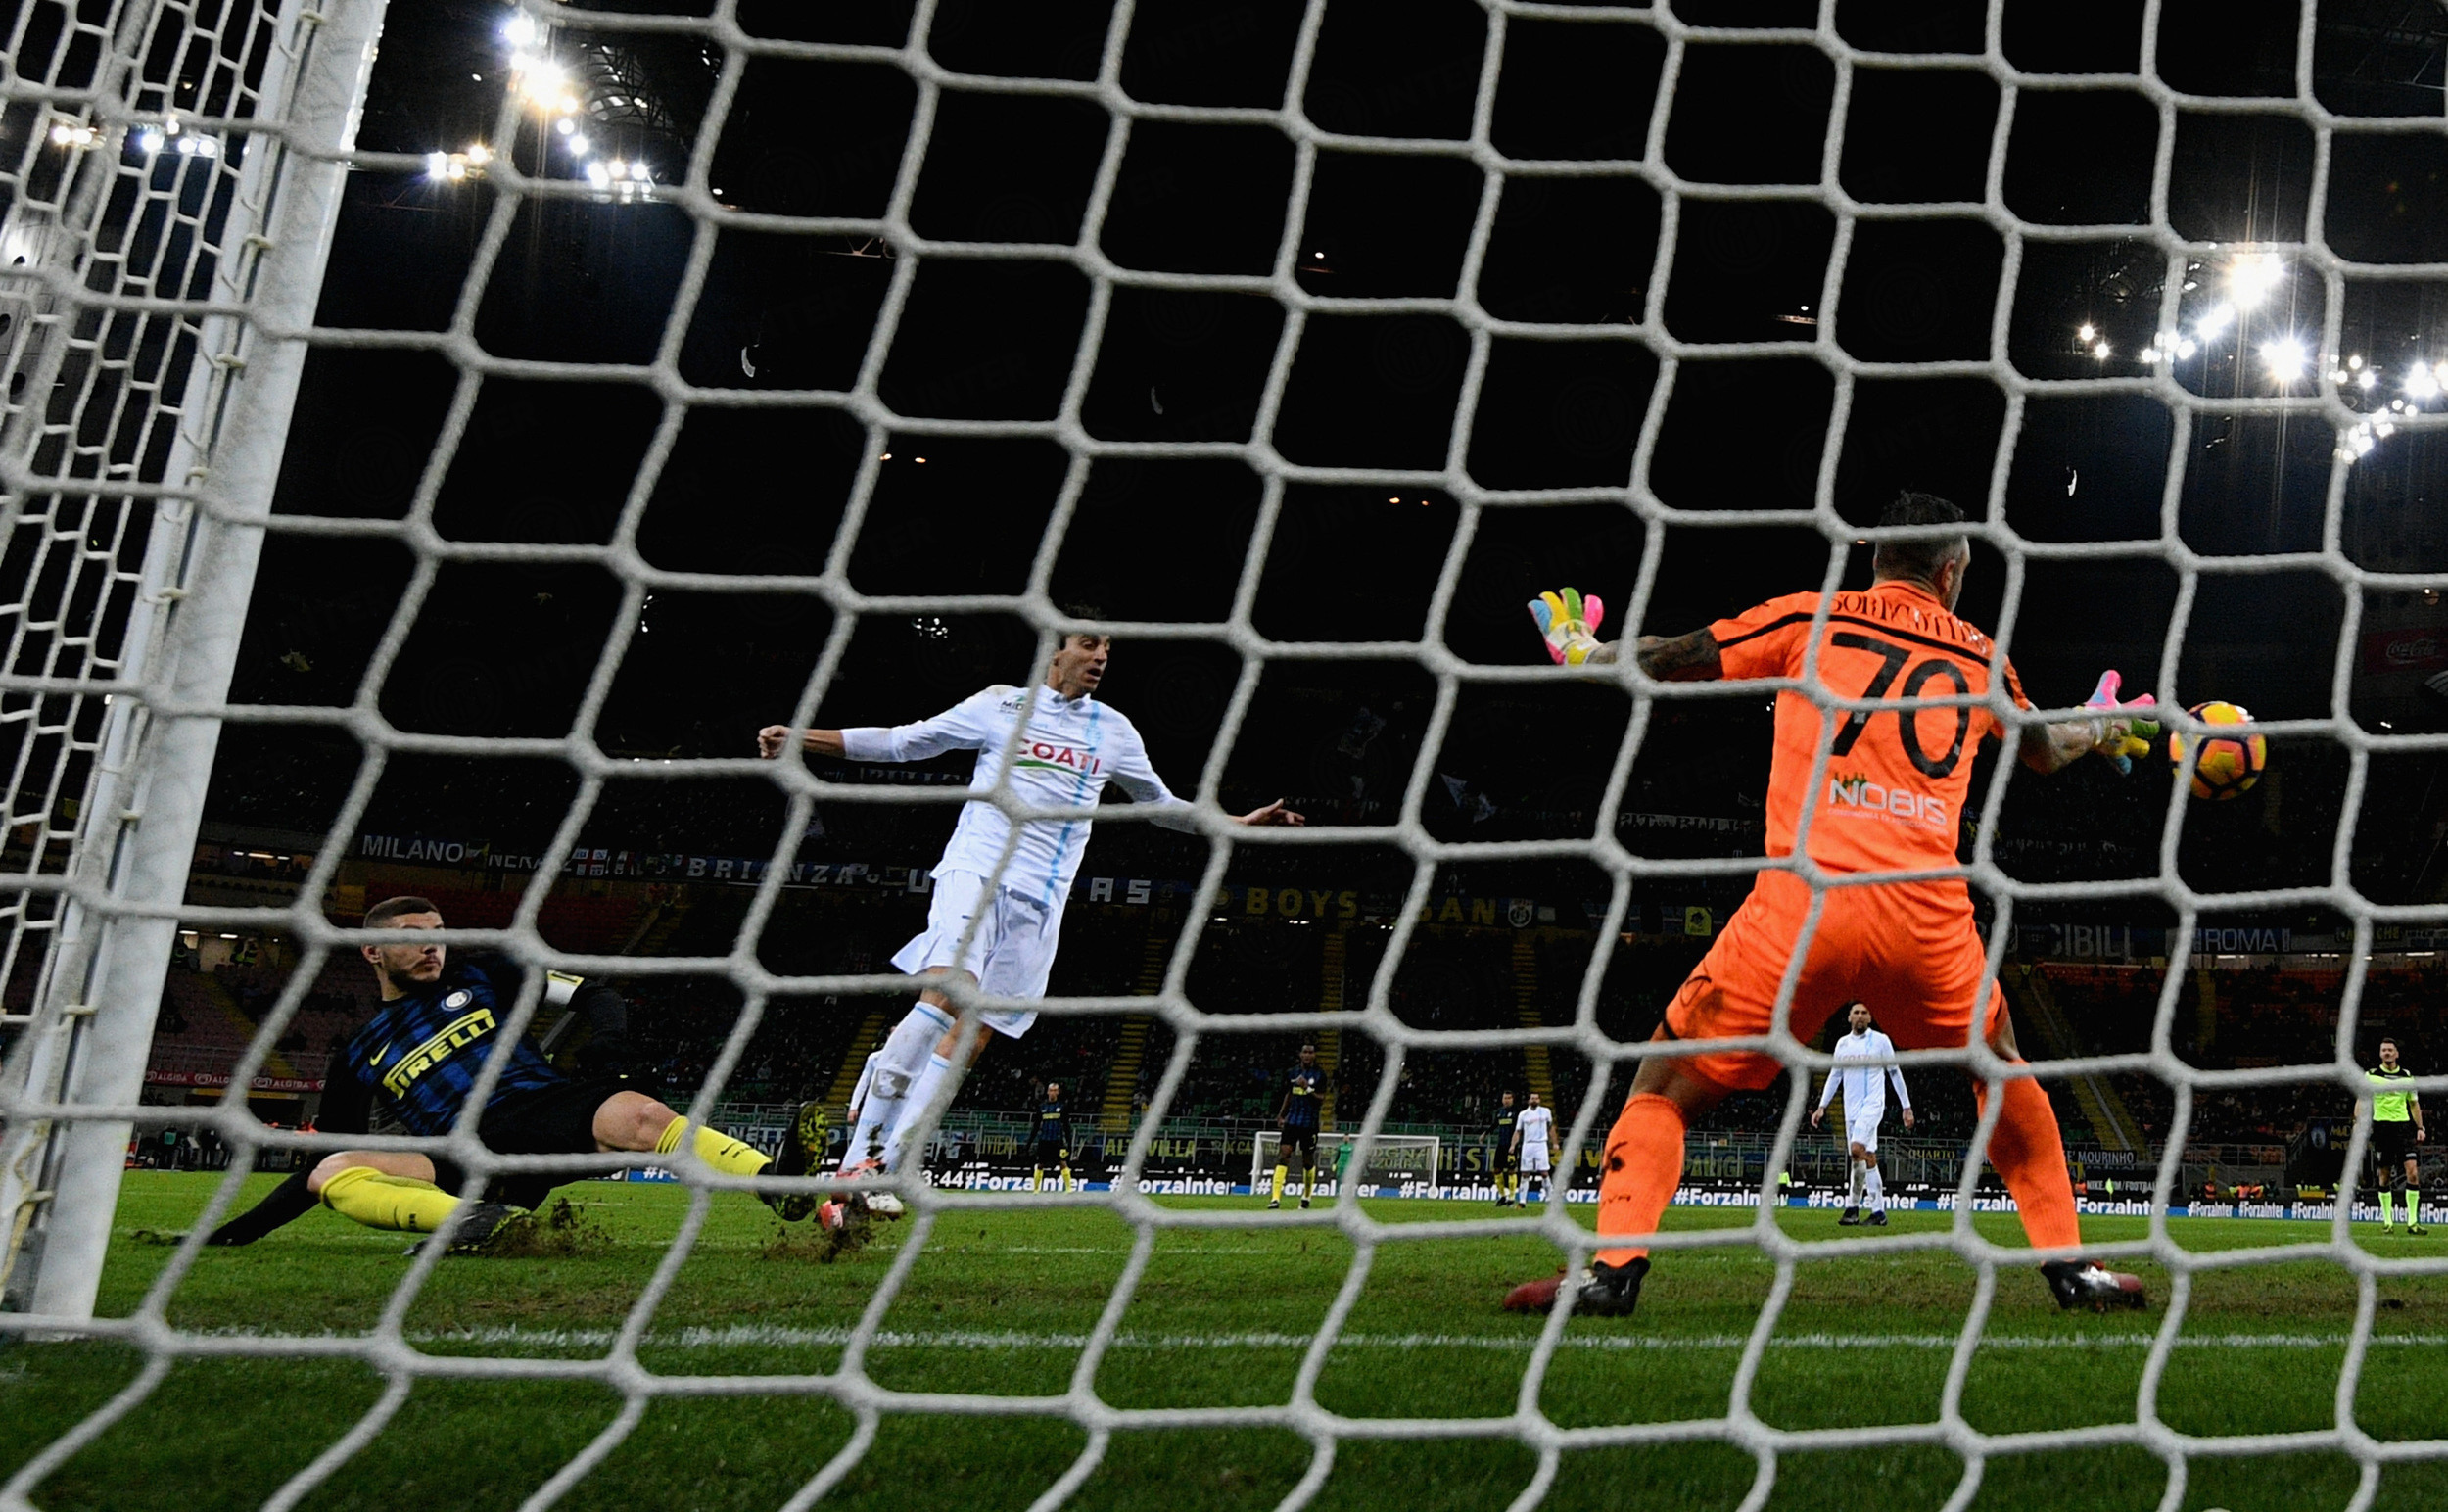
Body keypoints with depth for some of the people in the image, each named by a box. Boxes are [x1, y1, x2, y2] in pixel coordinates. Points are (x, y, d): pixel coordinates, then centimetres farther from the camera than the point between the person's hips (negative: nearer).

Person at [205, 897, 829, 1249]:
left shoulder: (480, 977, 20)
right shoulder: (360, 1054, 22)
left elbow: (598, 997, 14)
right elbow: (318, 1166, 24)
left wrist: (604, 1062, -4)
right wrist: (237, 1232, 14)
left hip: (549, 1112, -1)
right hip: (468, 1165, 2)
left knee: (638, 1114, -33)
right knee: (332, 1173, -24)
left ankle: (791, 1194, -50)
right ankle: (479, 1223, -50)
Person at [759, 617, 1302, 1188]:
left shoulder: (1115, 730, 15)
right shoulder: (1001, 703, 7)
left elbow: (1161, 804, 28)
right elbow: (900, 742, 11)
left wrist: (1239, 822, 21)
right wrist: (801, 738, 5)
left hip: (1039, 899, 3)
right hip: (975, 869, -3)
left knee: (973, 1033, -6)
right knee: (946, 993, -27)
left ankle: (882, 1168, 0)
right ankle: (858, 1158, -23)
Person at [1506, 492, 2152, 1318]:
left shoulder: (1812, 620, 11)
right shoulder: (1979, 655, 20)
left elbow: (1670, 660, 15)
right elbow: (2046, 749, 39)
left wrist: (1582, 648, 35)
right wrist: (2106, 726, 62)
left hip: (1804, 902, -3)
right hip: (1929, 911, 3)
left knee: (1669, 1082, 9)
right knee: (2002, 1072, 32)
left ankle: (1613, 1263, -6)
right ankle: (2069, 1265, 33)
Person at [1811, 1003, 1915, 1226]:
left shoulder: (1881, 1040, 0)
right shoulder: (1843, 1043, 12)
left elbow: (1895, 1073, 4)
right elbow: (1834, 1076, 17)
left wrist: (1906, 1107, 2)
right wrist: (1822, 1106, 11)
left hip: (1873, 1104, -5)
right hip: (1851, 1108, 5)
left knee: (1856, 1149, -21)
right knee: (1868, 1156, 5)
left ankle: (1853, 1206, -11)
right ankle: (1878, 1211, 10)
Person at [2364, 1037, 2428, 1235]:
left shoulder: (2407, 1076, 8)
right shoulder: (2371, 1075, 2)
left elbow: (2414, 1103, 17)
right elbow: (2362, 1100, 6)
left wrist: (2420, 1128, 10)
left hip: (2403, 1125, 1)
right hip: (2381, 1126, -1)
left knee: (2412, 1172, -10)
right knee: (2385, 1176, 2)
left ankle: (2412, 1222, -6)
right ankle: (2387, 1220, 11)